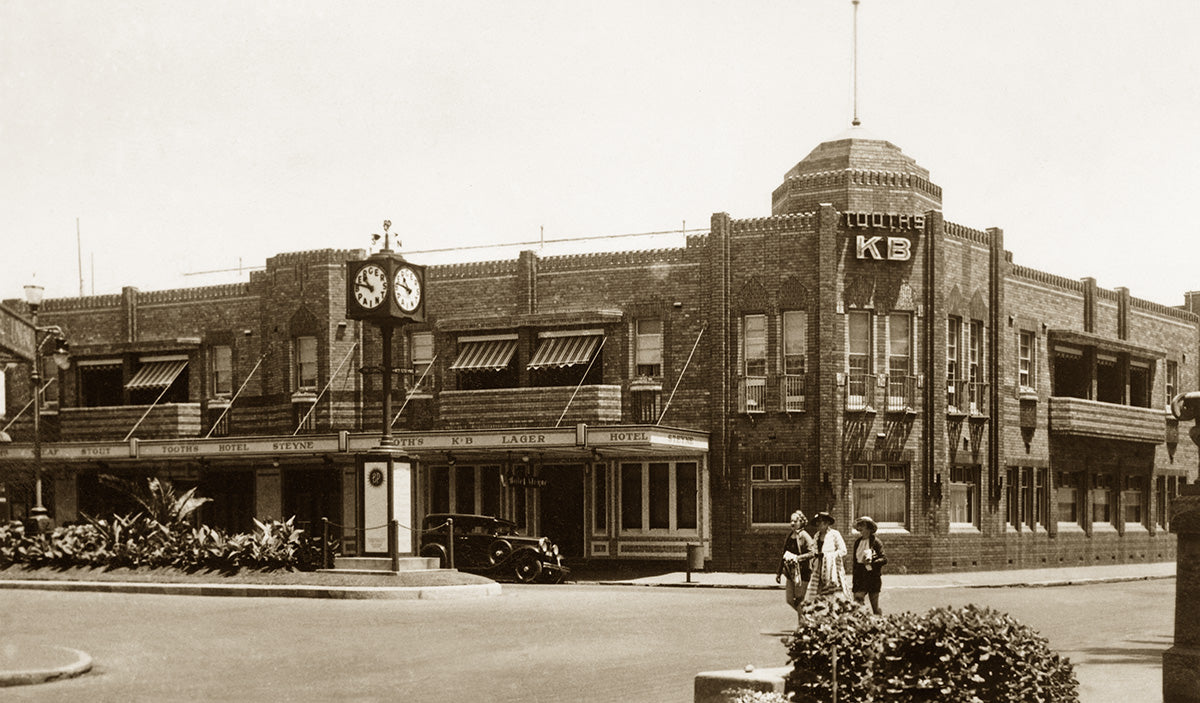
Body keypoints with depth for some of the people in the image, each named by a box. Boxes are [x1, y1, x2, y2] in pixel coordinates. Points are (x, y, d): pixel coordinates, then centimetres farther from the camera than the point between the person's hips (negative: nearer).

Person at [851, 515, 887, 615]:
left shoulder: (875, 542, -5)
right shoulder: (857, 542, 12)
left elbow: (884, 559, -11)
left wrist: (871, 562, -27)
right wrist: (855, 580, 15)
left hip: (872, 576, -5)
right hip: (860, 577, 5)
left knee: (875, 606, 1)